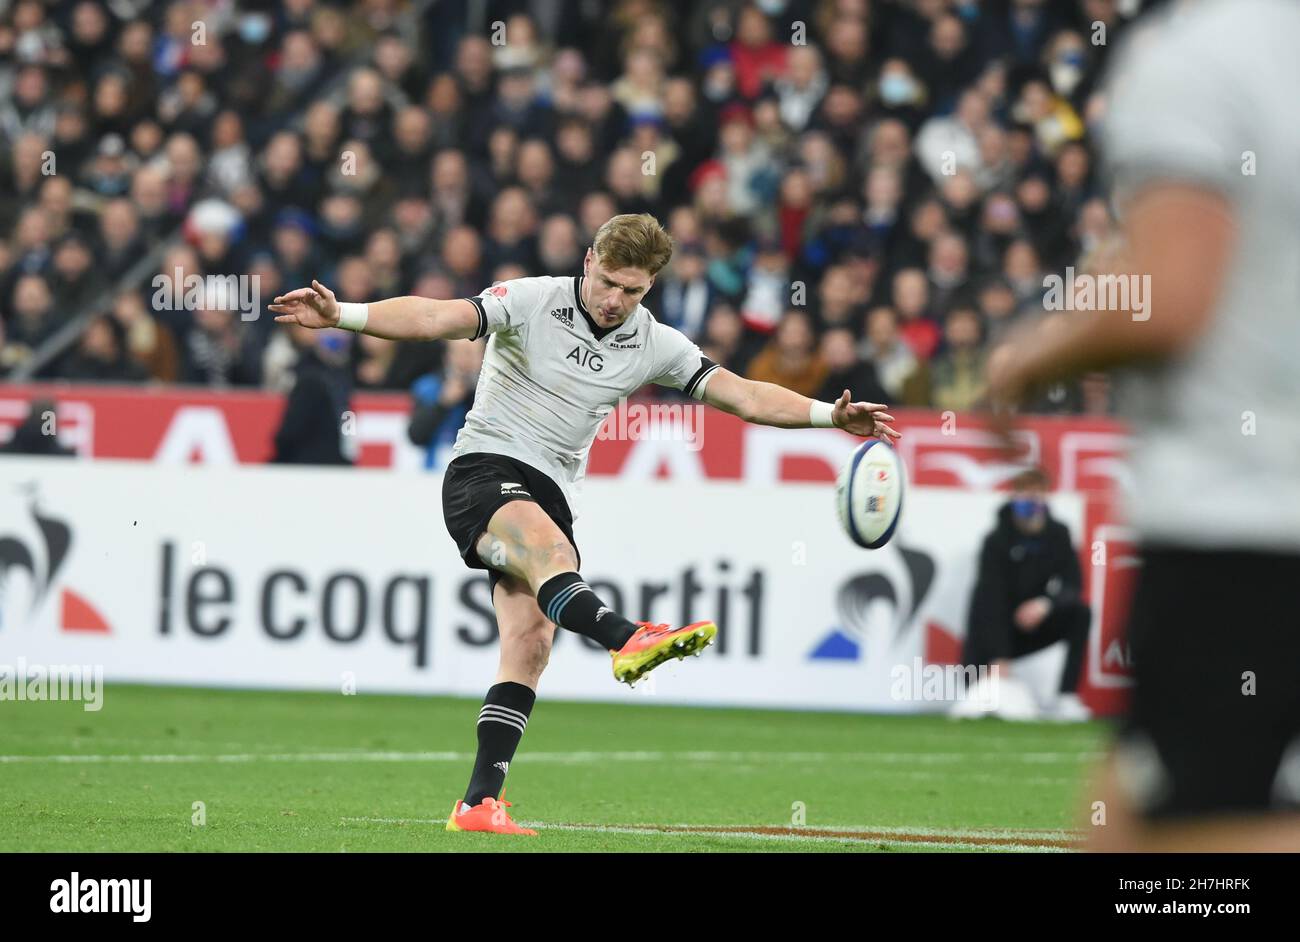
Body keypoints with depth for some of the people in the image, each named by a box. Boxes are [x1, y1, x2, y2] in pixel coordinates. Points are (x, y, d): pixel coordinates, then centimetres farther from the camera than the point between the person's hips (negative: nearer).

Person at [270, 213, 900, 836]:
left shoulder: (653, 344, 7)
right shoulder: (533, 302, -7)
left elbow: (742, 395, 6)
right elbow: (437, 319, -16)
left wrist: (831, 415, -4)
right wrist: (341, 314, -30)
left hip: (550, 494, 5)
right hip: (485, 469, -5)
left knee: (530, 647, -9)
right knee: (552, 550, -36)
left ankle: (479, 802, -10)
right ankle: (628, 639, -65)